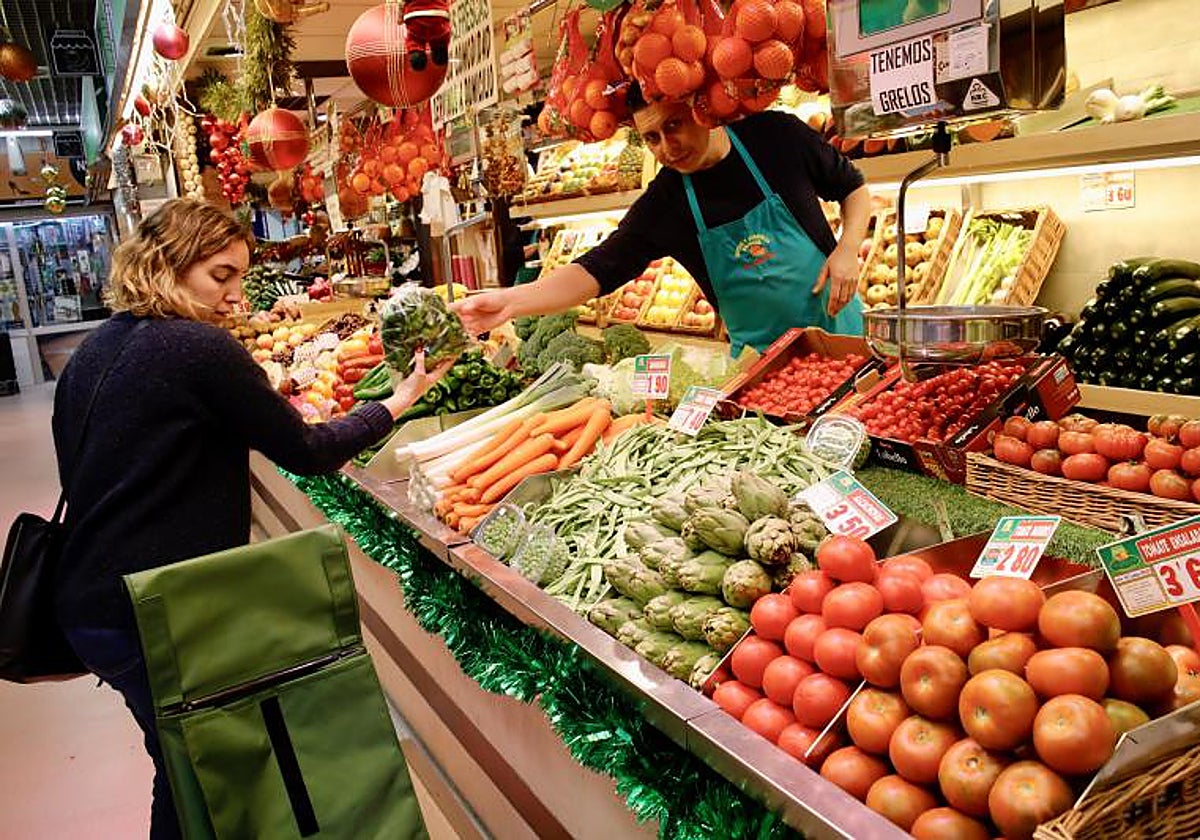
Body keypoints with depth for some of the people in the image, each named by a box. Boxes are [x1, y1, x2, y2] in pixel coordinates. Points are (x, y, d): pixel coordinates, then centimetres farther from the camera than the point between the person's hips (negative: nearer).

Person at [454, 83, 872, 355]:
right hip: (759, 357, 0)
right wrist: (509, 302, -30)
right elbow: (598, 270, -16)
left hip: (838, 331, 0)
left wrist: (848, 249, -14)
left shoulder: (777, 135, -9)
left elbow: (853, 189, 5)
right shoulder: (661, 205, -10)